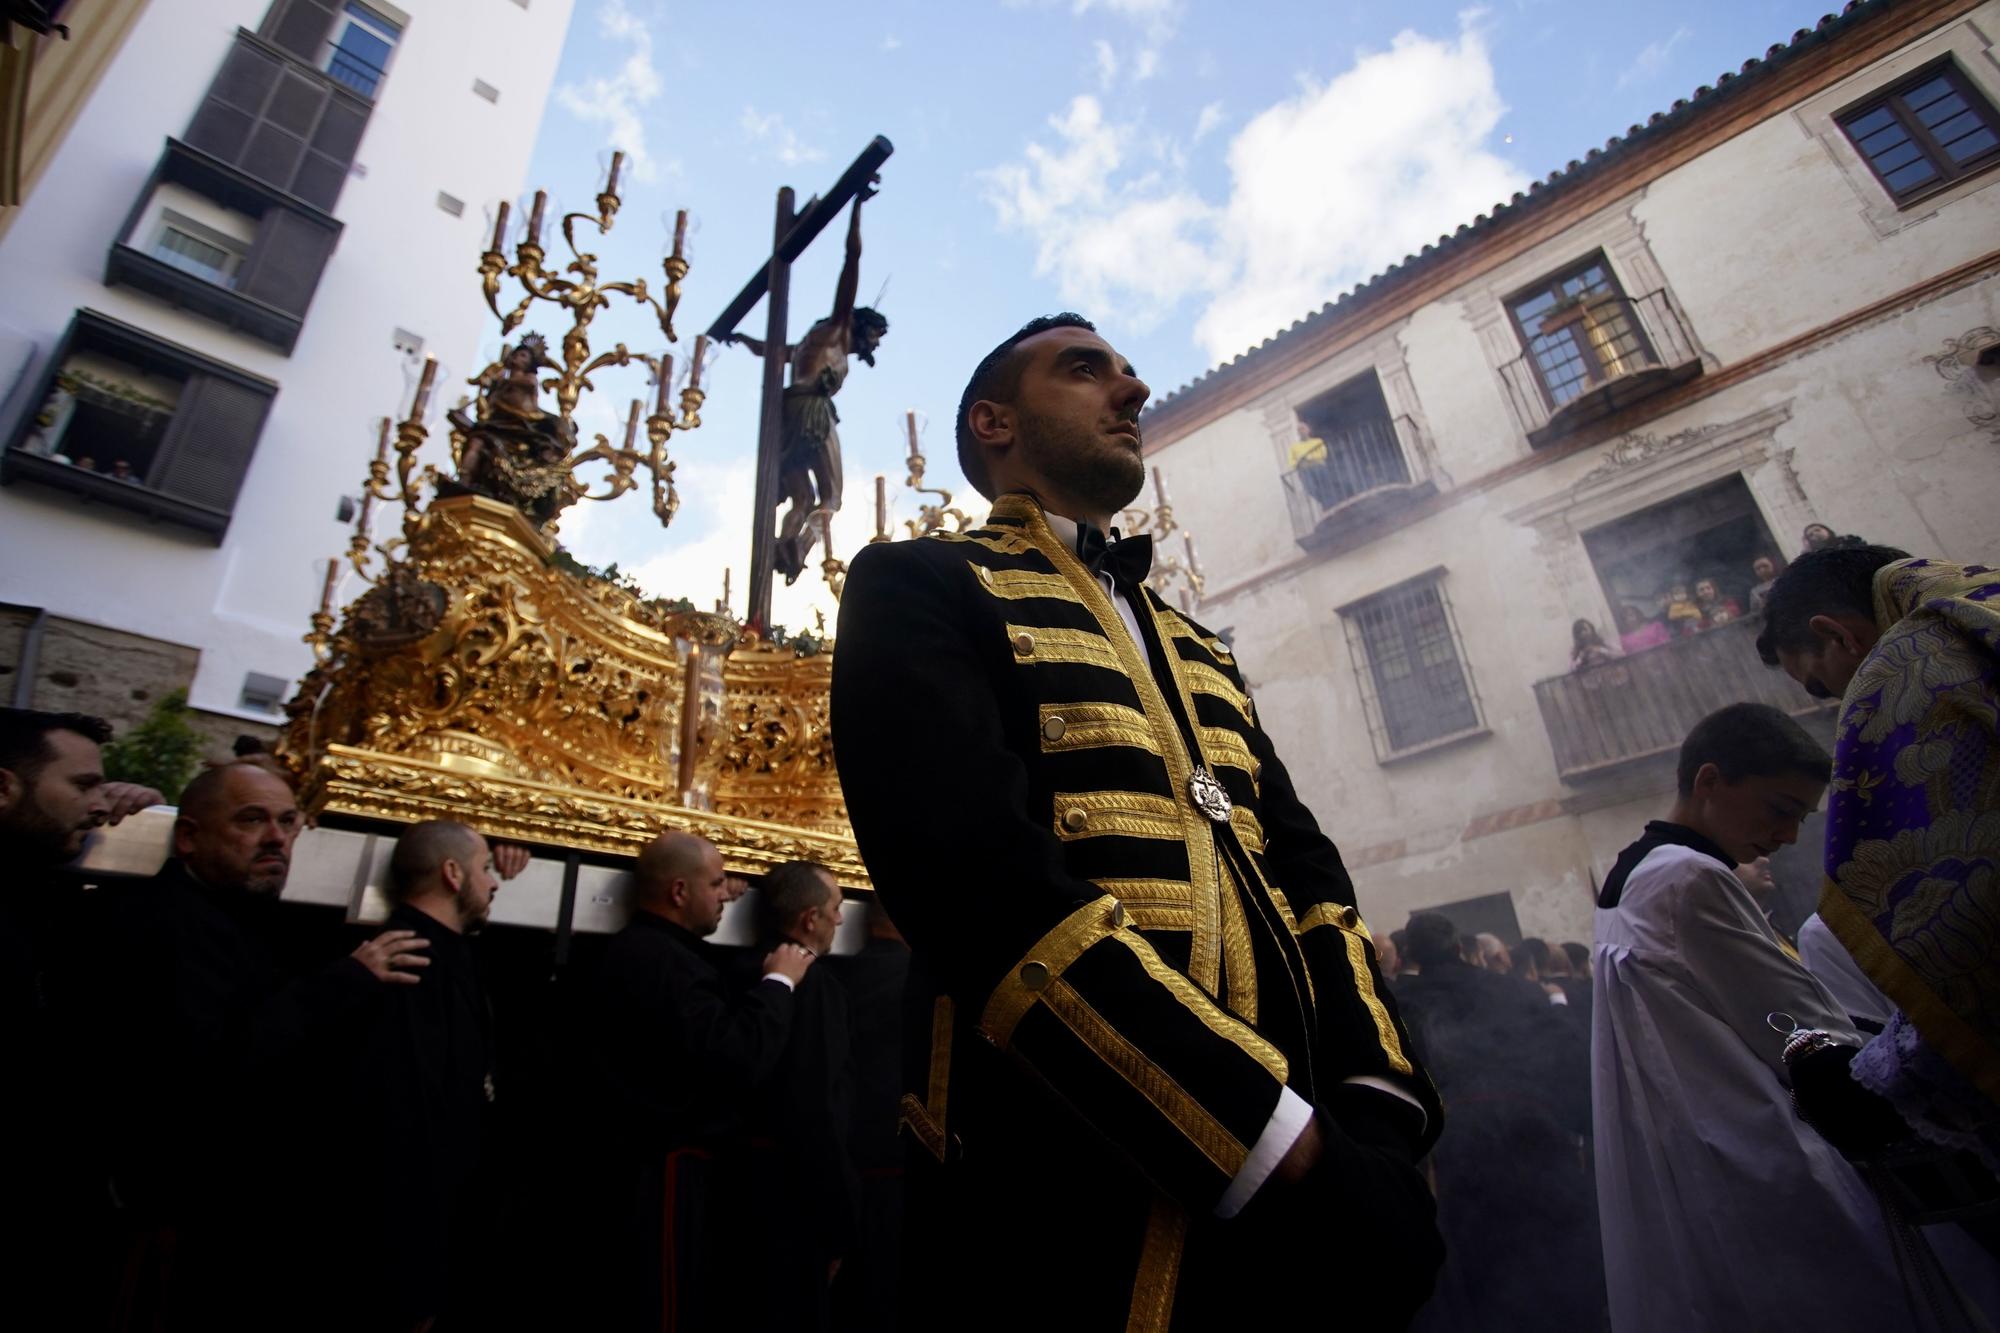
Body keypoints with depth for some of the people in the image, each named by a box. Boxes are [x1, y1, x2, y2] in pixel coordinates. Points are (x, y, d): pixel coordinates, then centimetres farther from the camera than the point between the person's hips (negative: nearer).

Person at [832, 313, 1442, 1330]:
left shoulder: (1197, 649, 18)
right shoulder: (917, 588, -4)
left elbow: (1303, 867, 10)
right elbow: (985, 879, -19)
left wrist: (1376, 1108, -6)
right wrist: (1284, 1142, -21)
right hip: (1074, 1208, -6)